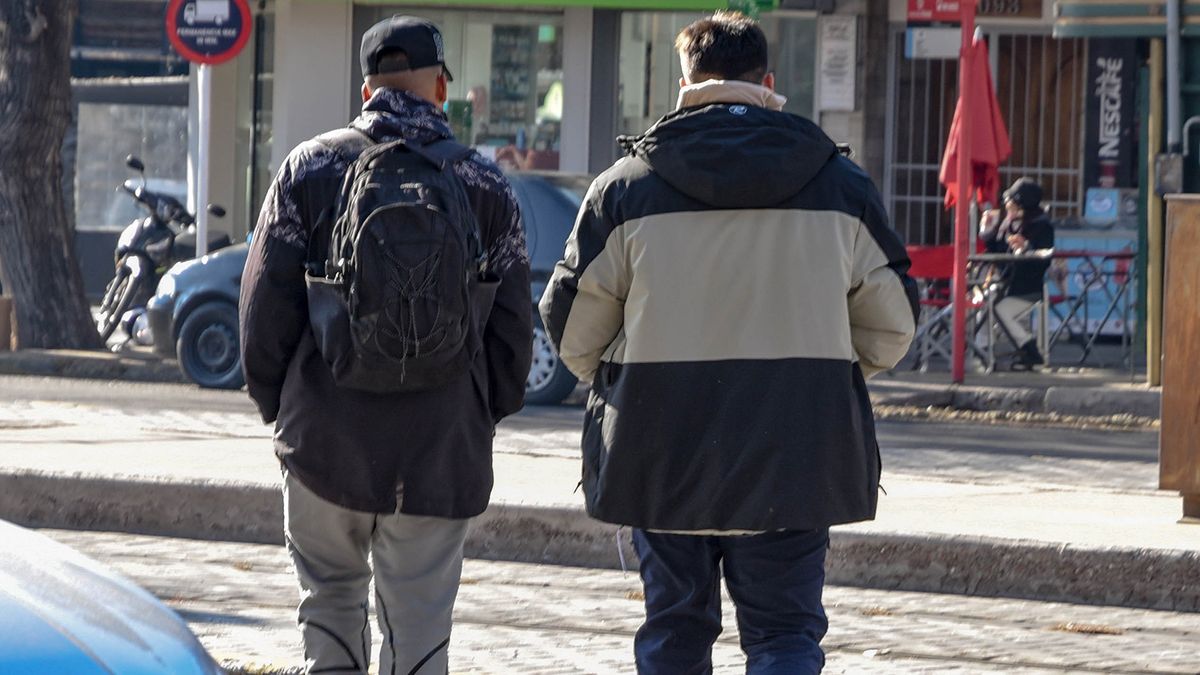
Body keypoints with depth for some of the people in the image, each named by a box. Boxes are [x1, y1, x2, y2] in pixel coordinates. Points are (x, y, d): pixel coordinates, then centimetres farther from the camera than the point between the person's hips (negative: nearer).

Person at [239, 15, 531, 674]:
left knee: (330, 593, 17)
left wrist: (275, 401, 13)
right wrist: (484, 416, 16)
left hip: (323, 440, 0)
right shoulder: (486, 187, 1)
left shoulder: (309, 168, 0)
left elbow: (265, 303, 0)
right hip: (440, 449, 0)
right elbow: (512, 329, 3)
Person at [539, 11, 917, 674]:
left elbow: (572, 326, 2)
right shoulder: (841, 184, 1)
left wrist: (612, 382, 22)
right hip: (794, 460, 0)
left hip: (661, 451, 0)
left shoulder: (627, 184, -3)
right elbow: (890, 326, 7)